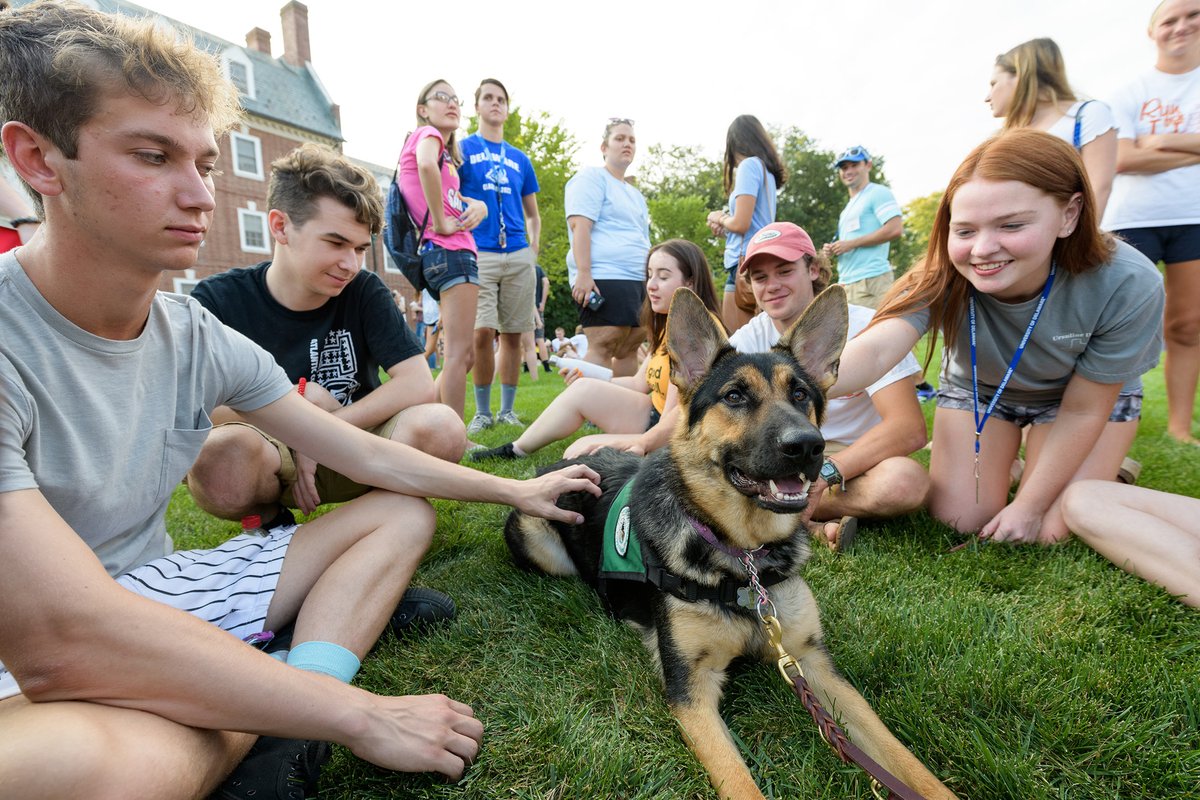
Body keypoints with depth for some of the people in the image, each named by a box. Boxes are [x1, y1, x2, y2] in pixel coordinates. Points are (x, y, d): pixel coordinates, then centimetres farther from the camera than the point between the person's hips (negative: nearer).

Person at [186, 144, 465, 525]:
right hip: (261, 464, 0)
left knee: (441, 427, -29)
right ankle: (268, 515, -1)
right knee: (223, 452, -36)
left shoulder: (364, 290, -6)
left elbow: (419, 386, -15)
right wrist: (296, 400, -14)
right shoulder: (217, 299, -7)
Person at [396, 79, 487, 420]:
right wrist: (440, 222, -19)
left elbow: (452, 199, 22)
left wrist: (478, 205, 0)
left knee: (463, 356, 11)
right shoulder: (427, 134, 1)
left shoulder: (445, 152, 29)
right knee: (460, 354, -11)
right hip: (451, 251, -10)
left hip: (449, 253, 10)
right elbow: (426, 165, -23)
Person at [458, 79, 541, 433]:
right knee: (482, 333, -12)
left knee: (513, 334, 3)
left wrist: (534, 250, 9)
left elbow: (532, 214, 24)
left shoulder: (519, 159, 19)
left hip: (519, 255, 4)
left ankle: (507, 410, 13)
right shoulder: (462, 149, 9)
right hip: (479, 254, -3)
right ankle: (482, 412, 2)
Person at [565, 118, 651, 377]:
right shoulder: (592, 177, 2)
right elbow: (579, 225, -12)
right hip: (604, 278, -8)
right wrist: (583, 273, -23)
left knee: (628, 351, 5)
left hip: (636, 282, 9)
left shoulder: (635, 194, 28)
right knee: (602, 348, -16)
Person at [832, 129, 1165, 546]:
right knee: (959, 522, -4)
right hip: (977, 387, 1)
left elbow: (1082, 410, -23)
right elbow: (875, 348, -54)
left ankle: (1108, 468, 23)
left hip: (1090, 392, -1)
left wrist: (1031, 505, -18)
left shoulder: (1126, 286, -34)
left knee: (1048, 533, -9)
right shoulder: (941, 278, -34)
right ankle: (1012, 466, 28)